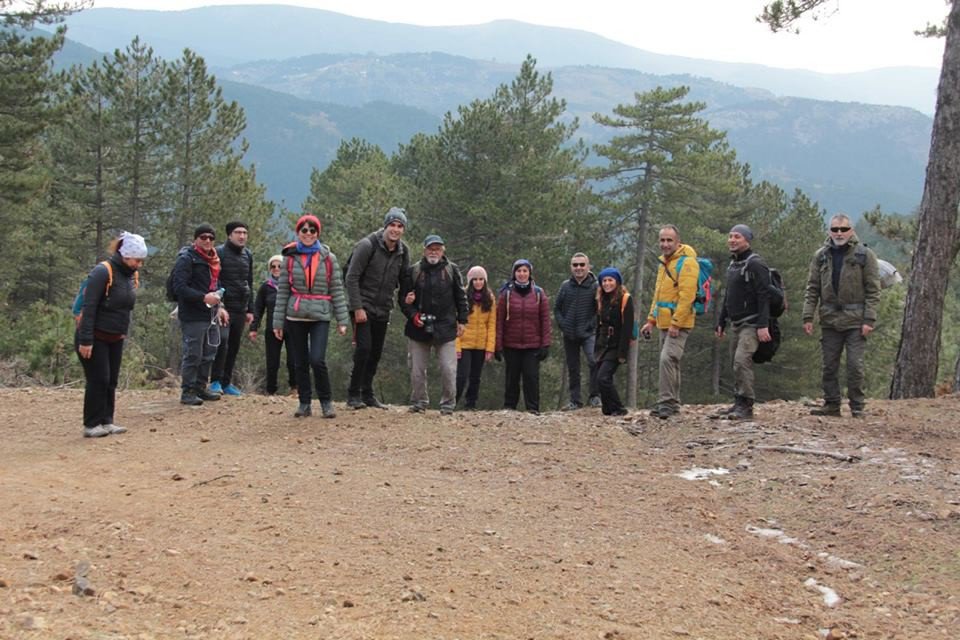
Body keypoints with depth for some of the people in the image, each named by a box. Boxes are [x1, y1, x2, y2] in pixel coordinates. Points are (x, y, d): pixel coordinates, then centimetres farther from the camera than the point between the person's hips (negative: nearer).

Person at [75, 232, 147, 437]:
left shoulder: (131, 275, 6)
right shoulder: (102, 272, -19)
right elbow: (89, 307, -21)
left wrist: (123, 332, 11)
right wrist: (85, 340, -23)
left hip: (115, 339, 7)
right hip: (95, 338, -7)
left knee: (111, 381, 8)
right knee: (98, 380, -5)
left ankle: (106, 421, 14)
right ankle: (91, 425, 3)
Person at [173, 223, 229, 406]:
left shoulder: (213, 259, 18)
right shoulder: (186, 259, -10)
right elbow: (180, 287, -19)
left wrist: (218, 306, 16)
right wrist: (204, 297, -26)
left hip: (211, 316, 8)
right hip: (193, 317, -8)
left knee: (209, 354, 13)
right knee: (193, 355, -5)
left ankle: (200, 388, 25)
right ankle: (187, 392, 3)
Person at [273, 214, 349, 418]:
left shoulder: (328, 258, 3)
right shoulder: (290, 258, 5)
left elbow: (337, 290, 4)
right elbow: (282, 291, 6)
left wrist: (342, 320, -2)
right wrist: (278, 321, 3)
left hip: (320, 316, -2)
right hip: (295, 317, 2)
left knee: (317, 360, -14)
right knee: (300, 362, 7)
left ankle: (326, 401, 4)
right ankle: (304, 403, 19)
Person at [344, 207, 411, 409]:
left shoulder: (403, 251, 5)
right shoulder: (367, 245, -12)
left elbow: (403, 279, 19)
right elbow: (352, 277, -13)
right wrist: (357, 307, -17)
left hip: (383, 310, 6)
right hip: (363, 307, -6)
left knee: (376, 352, 8)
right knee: (364, 348, -14)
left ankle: (367, 394, 18)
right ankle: (353, 394, -5)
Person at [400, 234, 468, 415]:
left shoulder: (452, 270, 5)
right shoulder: (413, 271, 4)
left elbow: (461, 298, 9)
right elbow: (404, 299, 8)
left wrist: (461, 321, 5)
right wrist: (412, 315, -7)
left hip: (445, 328, -1)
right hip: (418, 328, 1)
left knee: (448, 369, -3)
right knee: (417, 369, 6)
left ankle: (448, 404, 9)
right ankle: (419, 403, 19)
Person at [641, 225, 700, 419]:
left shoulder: (686, 263, -12)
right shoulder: (664, 263, 18)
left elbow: (687, 296, -20)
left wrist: (676, 323, -23)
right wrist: (651, 320, 19)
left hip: (678, 324, -9)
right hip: (664, 323, 9)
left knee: (668, 359, -18)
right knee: (670, 362, 13)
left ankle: (667, 402, -17)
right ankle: (672, 404, 20)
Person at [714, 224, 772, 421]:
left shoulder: (755, 264, -10)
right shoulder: (733, 265, 18)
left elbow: (763, 296, -17)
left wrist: (763, 325, -24)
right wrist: (721, 322, 23)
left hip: (751, 324, -9)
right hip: (737, 323, 9)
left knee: (742, 360, -19)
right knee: (739, 363, 10)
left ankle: (745, 406, -18)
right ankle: (739, 405, 14)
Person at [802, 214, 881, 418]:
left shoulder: (865, 255, -1)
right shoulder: (821, 256, 8)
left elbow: (873, 290, -3)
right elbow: (812, 289, 8)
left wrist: (869, 320, -11)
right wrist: (808, 317, 0)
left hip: (855, 321, -3)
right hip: (829, 320, 3)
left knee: (855, 365, -3)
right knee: (829, 366, 7)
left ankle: (857, 407, 6)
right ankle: (831, 404, 16)